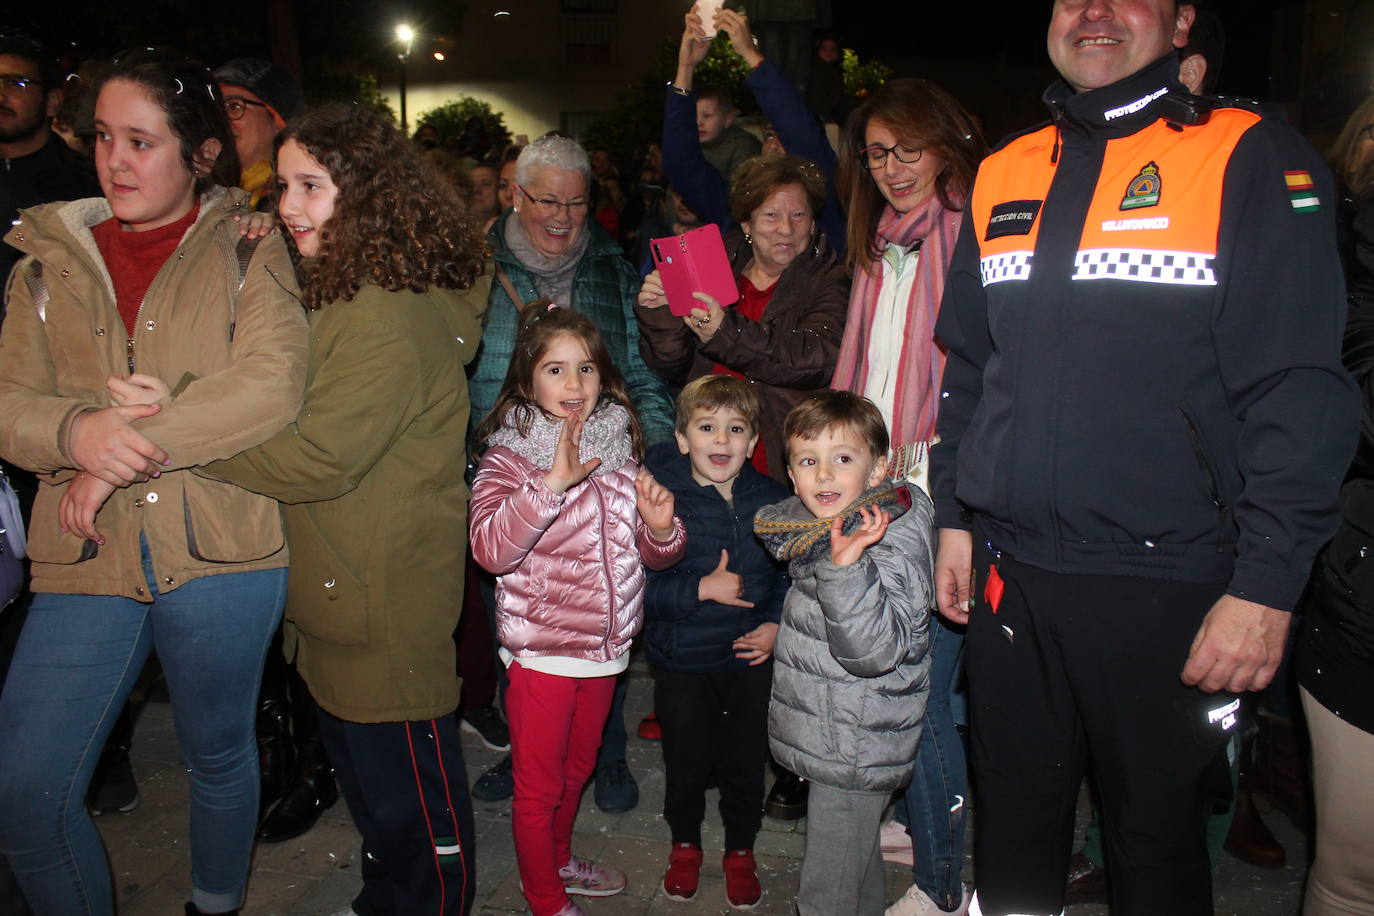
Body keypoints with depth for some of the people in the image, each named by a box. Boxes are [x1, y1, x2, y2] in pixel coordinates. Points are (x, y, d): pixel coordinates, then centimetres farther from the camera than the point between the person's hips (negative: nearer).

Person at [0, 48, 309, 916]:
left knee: (219, 756, 16)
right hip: (87, 556, 3)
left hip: (219, 551, -2)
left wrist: (127, 452, -18)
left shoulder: (250, 253, 0)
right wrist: (78, 431, -19)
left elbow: (272, 385, -16)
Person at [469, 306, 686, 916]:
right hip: (540, 652, -5)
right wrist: (552, 483, -37)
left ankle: (558, 860, 48)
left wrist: (660, 528, -12)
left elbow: (654, 554, 11)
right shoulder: (509, 457, -13)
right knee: (538, 785, 10)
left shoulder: (619, 450, 3)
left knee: (577, 769, 24)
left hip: (603, 646, 5)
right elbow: (491, 549, -29)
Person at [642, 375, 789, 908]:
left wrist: (777, 624, -10)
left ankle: (740, 851, 38)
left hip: (752, 660, 2)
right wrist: (702, 589, -24)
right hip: (682, 663, -1)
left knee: (746, 764, 13)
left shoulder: (772, 501, -4)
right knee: (686, 762, 14)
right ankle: (685, 845, 41)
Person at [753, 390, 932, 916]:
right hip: (831, 741, 8)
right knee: (858, 869, 26)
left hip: (855, 752, -8)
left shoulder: (893, 544, -23)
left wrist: (846, 567, -44)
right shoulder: (821, 529, 3)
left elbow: (874, 651, -35)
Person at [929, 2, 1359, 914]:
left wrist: (1266, 585, -15)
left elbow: (1299, 388, -10)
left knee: (1157, 838, 13)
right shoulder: (1005, 175, 11)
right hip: (1010, 572, 4)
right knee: (1013, 822, 18)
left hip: (1165, 584, -4)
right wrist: (955, 517, 13)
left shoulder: (1251, 157, -4)